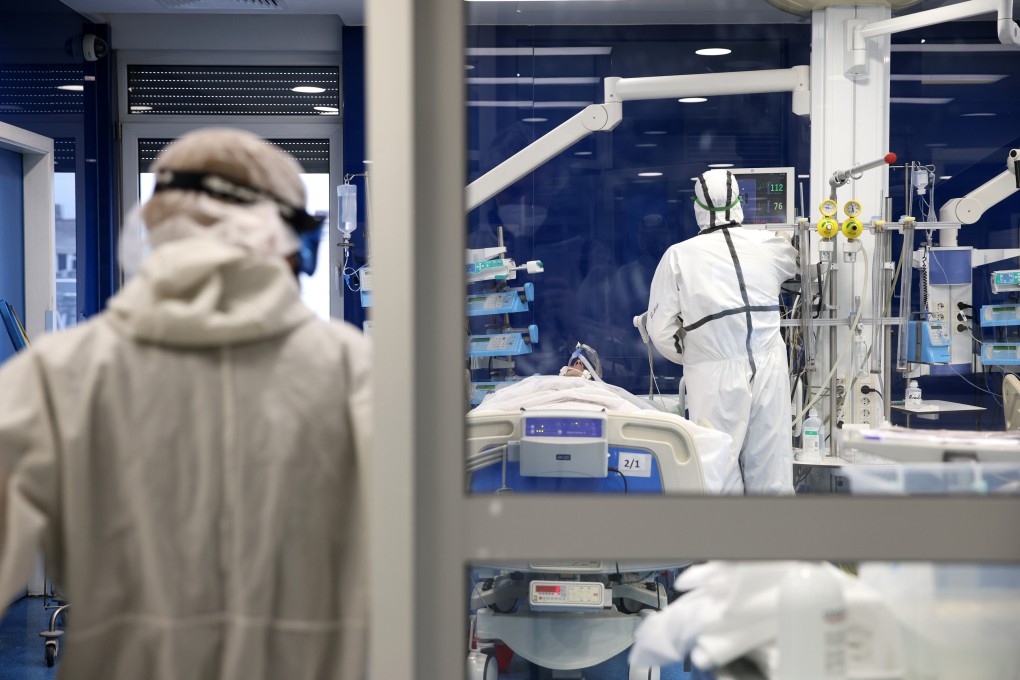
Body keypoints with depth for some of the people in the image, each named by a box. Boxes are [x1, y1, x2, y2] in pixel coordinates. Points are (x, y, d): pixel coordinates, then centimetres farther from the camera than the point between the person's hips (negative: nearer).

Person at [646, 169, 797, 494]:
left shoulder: (679, 255, -1)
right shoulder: (769, 245, 6)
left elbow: (661, 330, 0)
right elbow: (794, 261, 32)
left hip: (716, 375, -2)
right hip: (769, 368, 3)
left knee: (722, 475, 2)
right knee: (771, 475, 7)